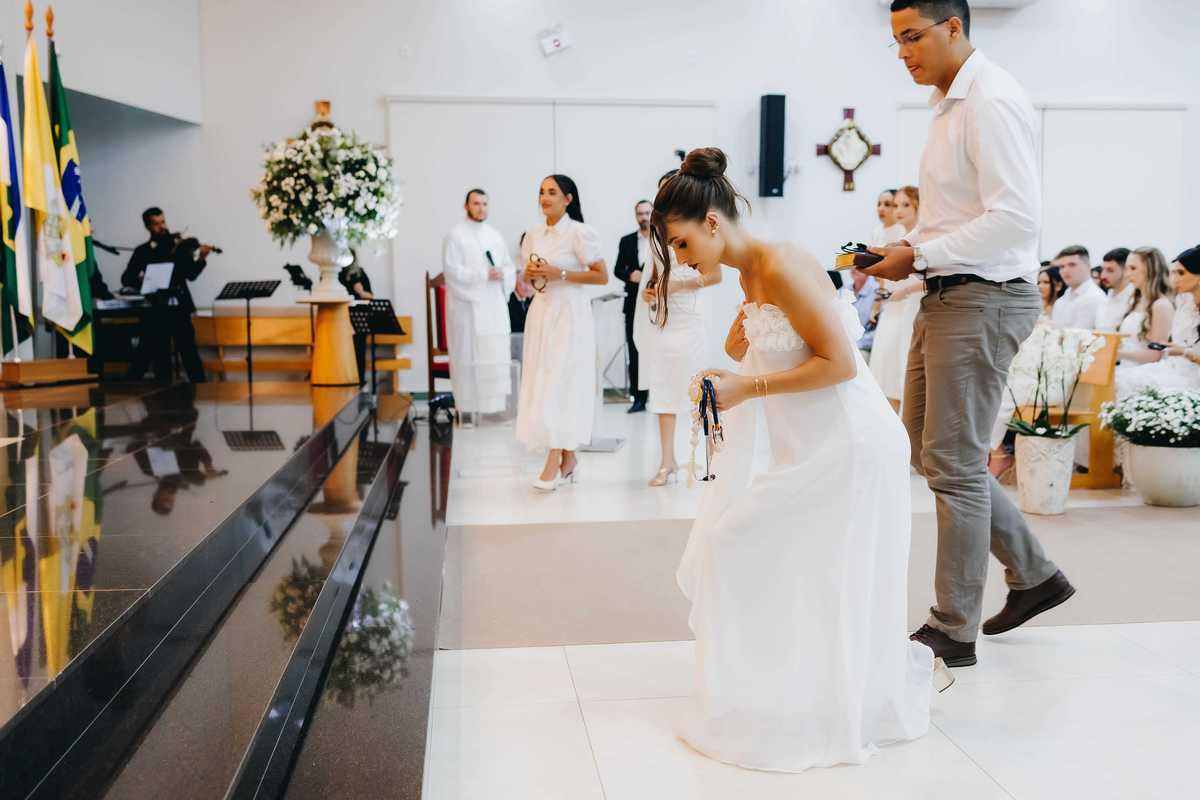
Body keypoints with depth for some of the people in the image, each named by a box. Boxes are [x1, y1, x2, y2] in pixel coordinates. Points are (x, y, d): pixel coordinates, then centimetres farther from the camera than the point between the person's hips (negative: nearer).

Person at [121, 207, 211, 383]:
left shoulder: (179, 245, 8)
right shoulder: (142, 251, 8)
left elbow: (191, 274, -1)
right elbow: (126, 279, 2)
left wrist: (201, 258, -19)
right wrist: (141, 280, -19)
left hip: (179, 308, 0)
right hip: (155, 310, 0)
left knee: (189, 352, 1)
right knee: (160, 357, 4)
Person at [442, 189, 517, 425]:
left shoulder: (495, 235, 14)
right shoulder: (455, 235, -2)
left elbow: (510, 267, 15)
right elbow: (451, 270, -10)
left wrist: (502, 274, -8)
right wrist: (484, 275, -16)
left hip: (494, 306, 5)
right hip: (467, 304, -5)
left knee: (496, 356, 0)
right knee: (467, 356, -4)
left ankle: (494, 405, 6)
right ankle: (467, 407, 1)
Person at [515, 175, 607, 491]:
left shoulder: (579, 233, -9)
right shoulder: (533, 234, 10)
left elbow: (602, 275, -10)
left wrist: (560, 274, -16)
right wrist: (530, 273, -2)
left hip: (569, 314, -7)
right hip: (541, 312, 7)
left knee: (560, 385, -8)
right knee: (541, 383, 6)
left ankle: (554, 463, -4)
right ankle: (568, 459, 17)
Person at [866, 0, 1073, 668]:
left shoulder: (993, 101, -14)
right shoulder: (952, 104, 15)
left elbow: (1016, 218, -23)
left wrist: (919, 255, -19)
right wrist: (913, 253, 5)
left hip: (984, 299, -10)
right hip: (949, 297, 10)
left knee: (954, 465, -4)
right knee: (926, 448, 15)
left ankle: (955, 633, 9)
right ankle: (1034, 575, 28)